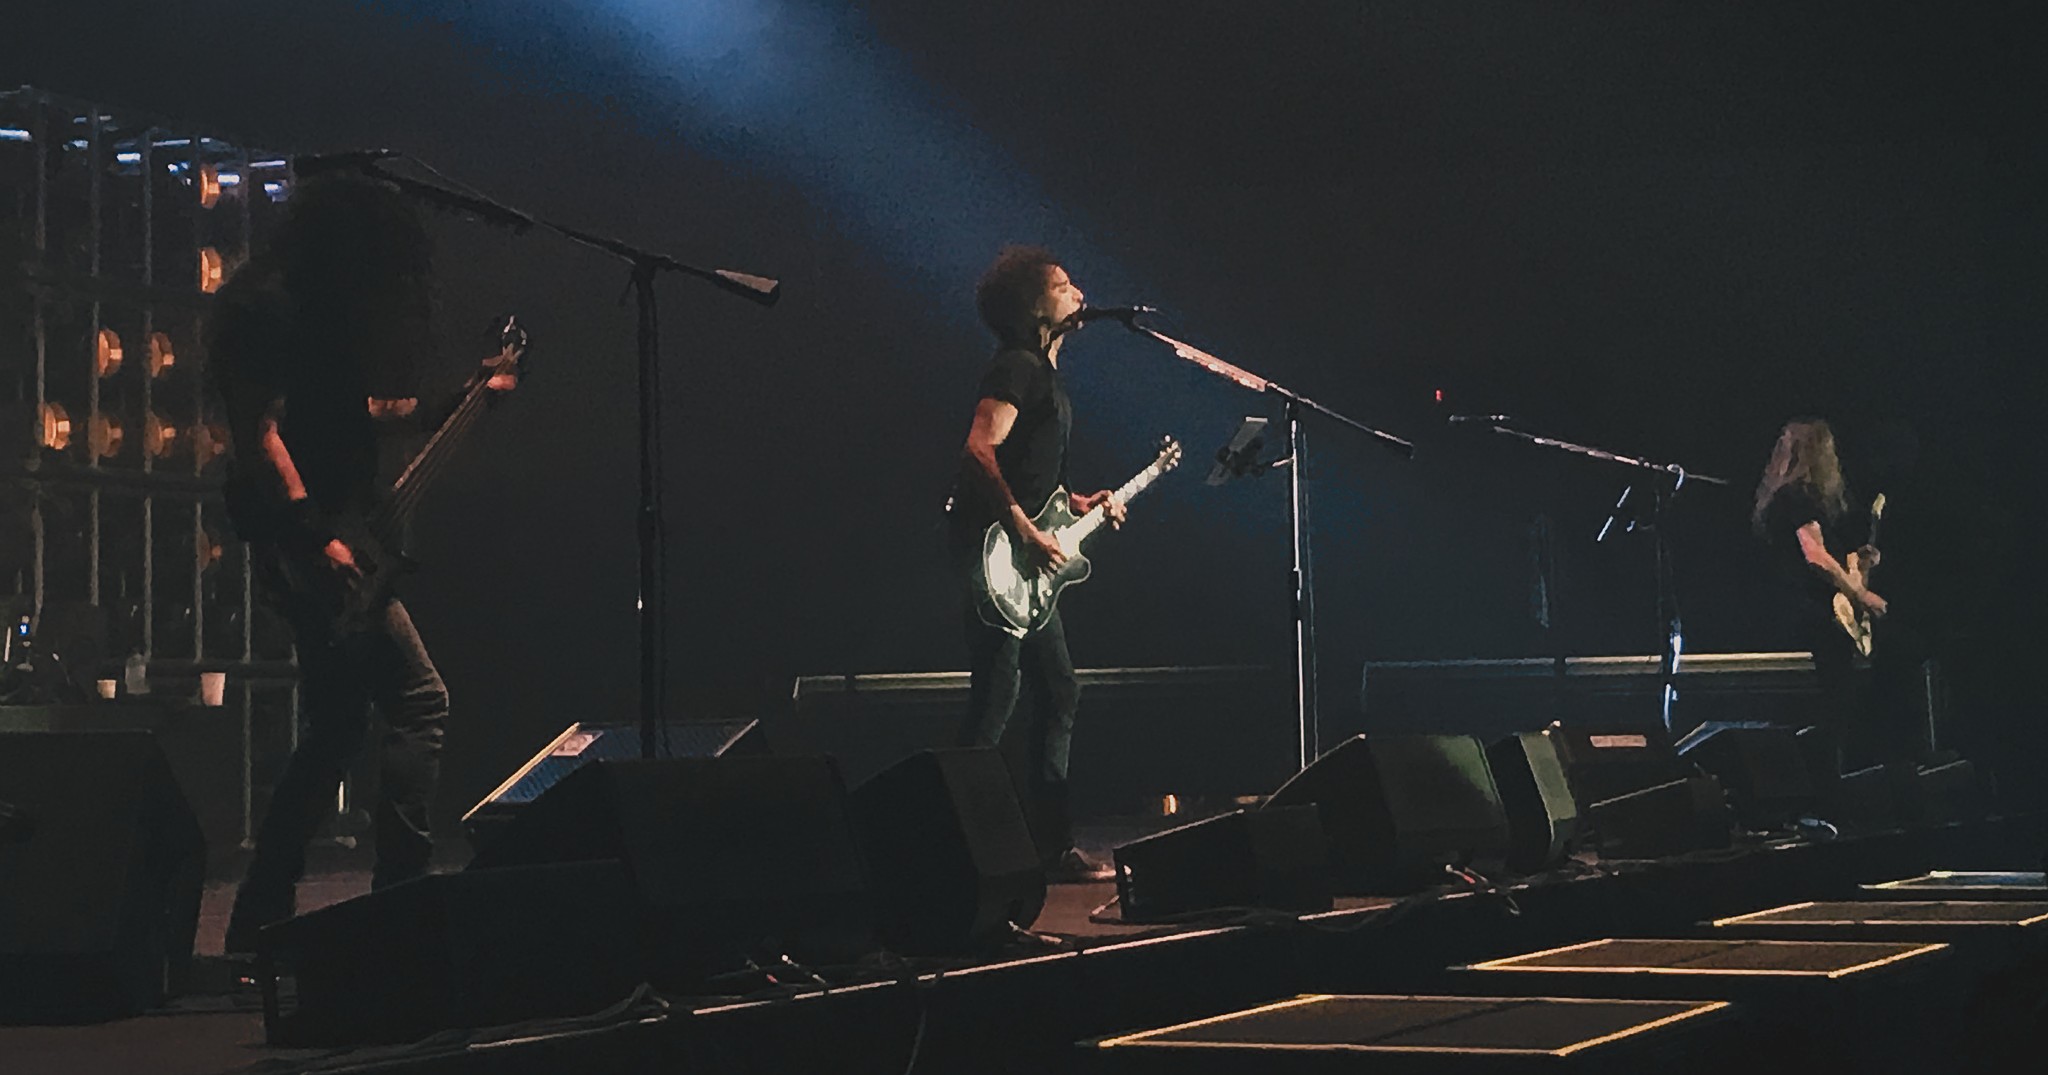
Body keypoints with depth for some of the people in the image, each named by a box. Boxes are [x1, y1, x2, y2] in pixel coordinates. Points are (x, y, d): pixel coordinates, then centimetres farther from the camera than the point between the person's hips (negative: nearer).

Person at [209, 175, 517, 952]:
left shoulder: (324, 314, 18)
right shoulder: (272, 310, -12)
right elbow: (259, 431, -19)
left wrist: (456, 405, 19)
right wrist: (314, 536, -25)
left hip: (331, 541, 11)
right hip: (302, 544, -11)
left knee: (339, 729, 13)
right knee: (418, 701, -13)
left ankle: (258, 921, 17)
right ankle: (400, 898, -13)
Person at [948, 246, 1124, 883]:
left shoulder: (1046, 375, 21)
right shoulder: (1018, 368, -11)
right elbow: (981, 452, -23)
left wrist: (1077, 504, 16)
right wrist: (1027, 533, -24)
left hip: (1031, 568, 11)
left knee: (1058, 697, 12)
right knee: (996, 700, -11)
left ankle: (1055, 848, 18)